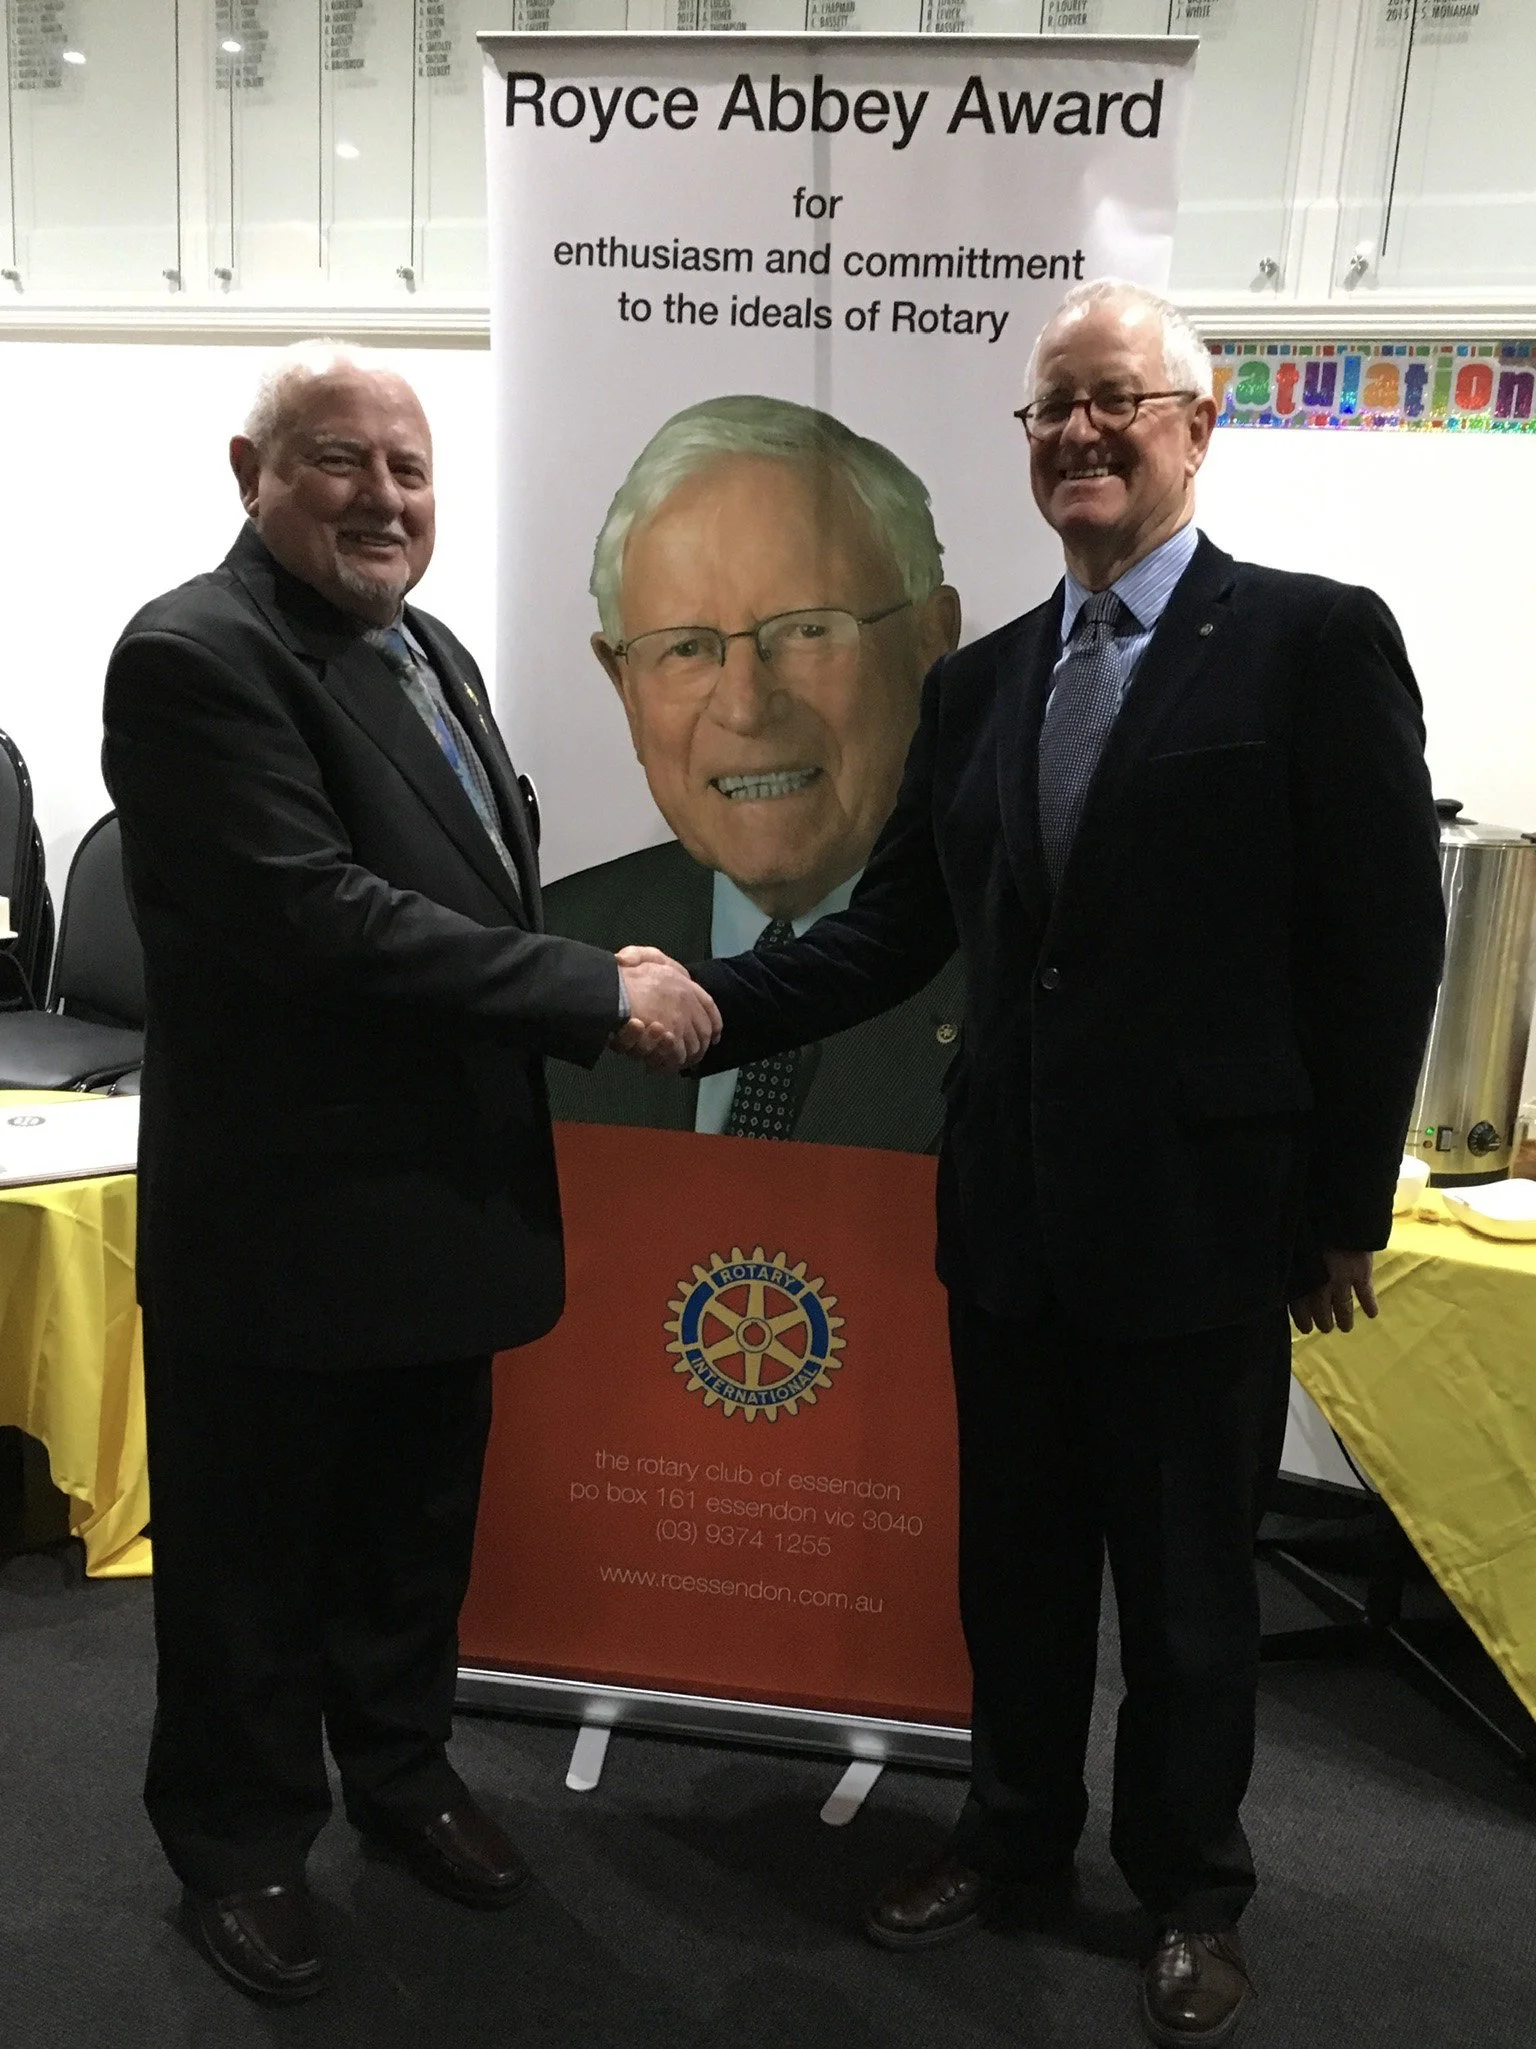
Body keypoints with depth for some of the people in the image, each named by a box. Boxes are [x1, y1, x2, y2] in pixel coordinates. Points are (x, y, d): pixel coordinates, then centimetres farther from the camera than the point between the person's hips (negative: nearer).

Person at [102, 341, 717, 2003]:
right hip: (284, 1218, -8)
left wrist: (593, 998, 3)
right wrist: (600, 993, -24)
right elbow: (315, 913, -27)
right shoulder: (196, 656, -17)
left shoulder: (429, 650, 11)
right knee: (255, 1549, 13)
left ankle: (398, 1765, 45)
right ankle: (239, 1838, 36)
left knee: (419, 1522, 23)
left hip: (442, 1192, 8)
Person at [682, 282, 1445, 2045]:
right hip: (1009, 1209, 5)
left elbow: (1381, 943, -8)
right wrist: (722, 1005, -8)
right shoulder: (977, 681, 9)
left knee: (1185, 1572, 13)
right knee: (1014, 1555, 19)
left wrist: (1348, 1208, -8)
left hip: (1202, 1215, -4)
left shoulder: (1313, 641, -6)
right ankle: (1015, 1833, 43)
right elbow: (897, 926, 6)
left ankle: (1191, 1892, 38)